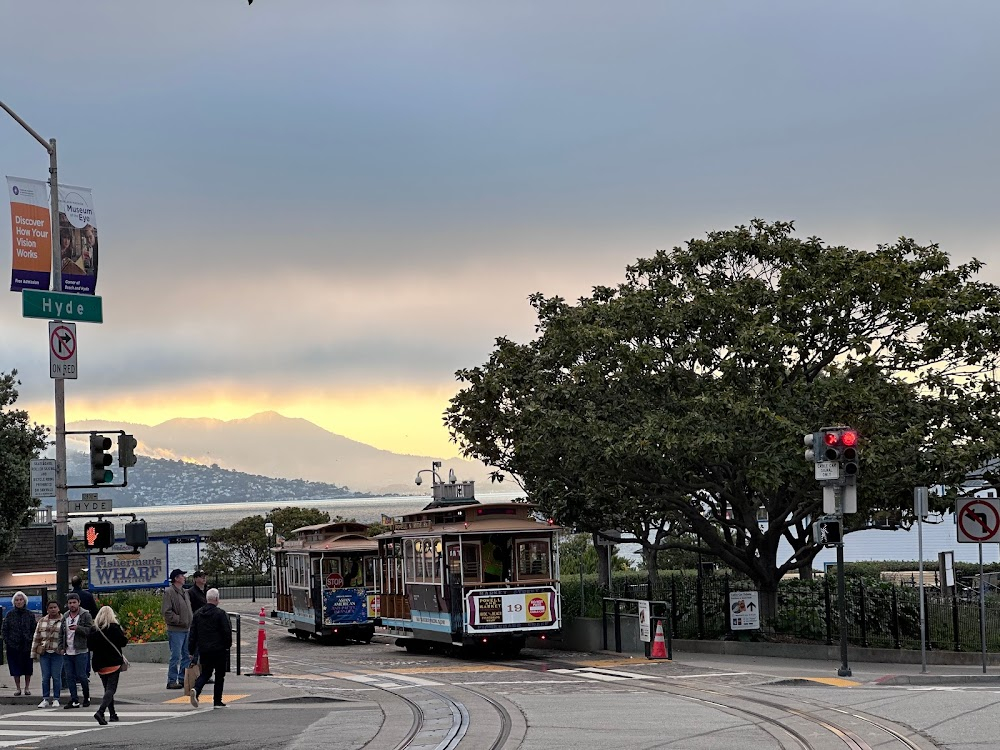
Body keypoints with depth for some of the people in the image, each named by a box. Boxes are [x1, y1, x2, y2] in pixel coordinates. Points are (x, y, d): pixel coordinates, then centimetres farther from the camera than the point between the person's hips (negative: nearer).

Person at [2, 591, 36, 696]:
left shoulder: (30, 614, 3)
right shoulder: (9, 615, 4)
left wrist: (32, 640, -7)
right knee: (15, 668, 3)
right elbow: (5, 629, 5)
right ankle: (18, 688, 12)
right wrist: (7, 641, -4)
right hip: (13, 645, 0)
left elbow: (34, 629, 3)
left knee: (28, 668, 4)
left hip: (27, 645, 0)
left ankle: (27, 687, 15)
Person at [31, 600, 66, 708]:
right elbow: (36, 637, 15)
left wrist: (64, 649, -6)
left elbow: (67, 636, 1)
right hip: (44, 653, 3)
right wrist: (35, 651, 11)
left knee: (56, 677, 0)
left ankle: (56, 699, 8)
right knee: (45, 677, 2)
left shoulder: (63, 621, 1)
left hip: (57, 653, -3)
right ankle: (45, 699, 8)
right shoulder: (42, 622, 12)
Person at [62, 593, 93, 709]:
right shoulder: (65, 617, 15)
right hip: (68, 652, 6)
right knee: (70, 677, 4)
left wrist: (77, 628, -23)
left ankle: (87, 697, 17)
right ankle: (74, 700, 9)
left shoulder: (85, 615, -4)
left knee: (81, 676, -3)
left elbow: (90, 630, -11)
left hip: (81, 651, -6)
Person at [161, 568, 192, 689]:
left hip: (186, 629, 8)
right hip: (176, 630, -8)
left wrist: (190, 622, 12)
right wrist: (179, 620, -16)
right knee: (176, 656, -7)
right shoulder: (169, 592, -10)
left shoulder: (185, 592, 16)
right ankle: (172, 681, -1)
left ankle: (183, 679, 19)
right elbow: (166, 612, -16)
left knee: (187, 656, 11)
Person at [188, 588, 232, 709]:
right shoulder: (220, 613, -11)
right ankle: (217, 701, 8)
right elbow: (227, 631, -12)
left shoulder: (198, 614, 6)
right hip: (219, 649, -5)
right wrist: (228, 645, 5)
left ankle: (196, 690, -14)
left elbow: (193, 633, 9)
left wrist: (192, 651, 13)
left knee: (205, 673, 14)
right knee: (219, 675, 7)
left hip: (203, 650, 5)